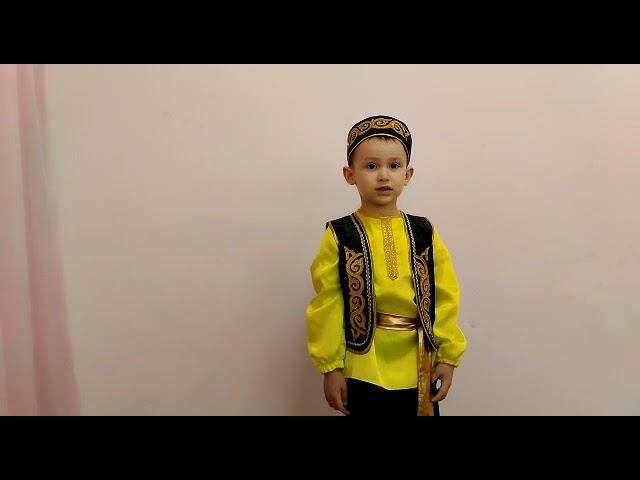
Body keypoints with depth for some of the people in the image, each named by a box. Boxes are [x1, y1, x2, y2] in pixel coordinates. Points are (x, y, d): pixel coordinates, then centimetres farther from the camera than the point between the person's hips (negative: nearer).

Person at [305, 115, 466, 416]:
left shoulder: (424, 234, 0)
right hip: (364, 370, -2)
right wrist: (331, 366, -7)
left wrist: (448, 357, -1)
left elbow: (445, 299, 1)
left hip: (418, 368, 2)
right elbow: (327, 306, -7)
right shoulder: (340, 236, -7)